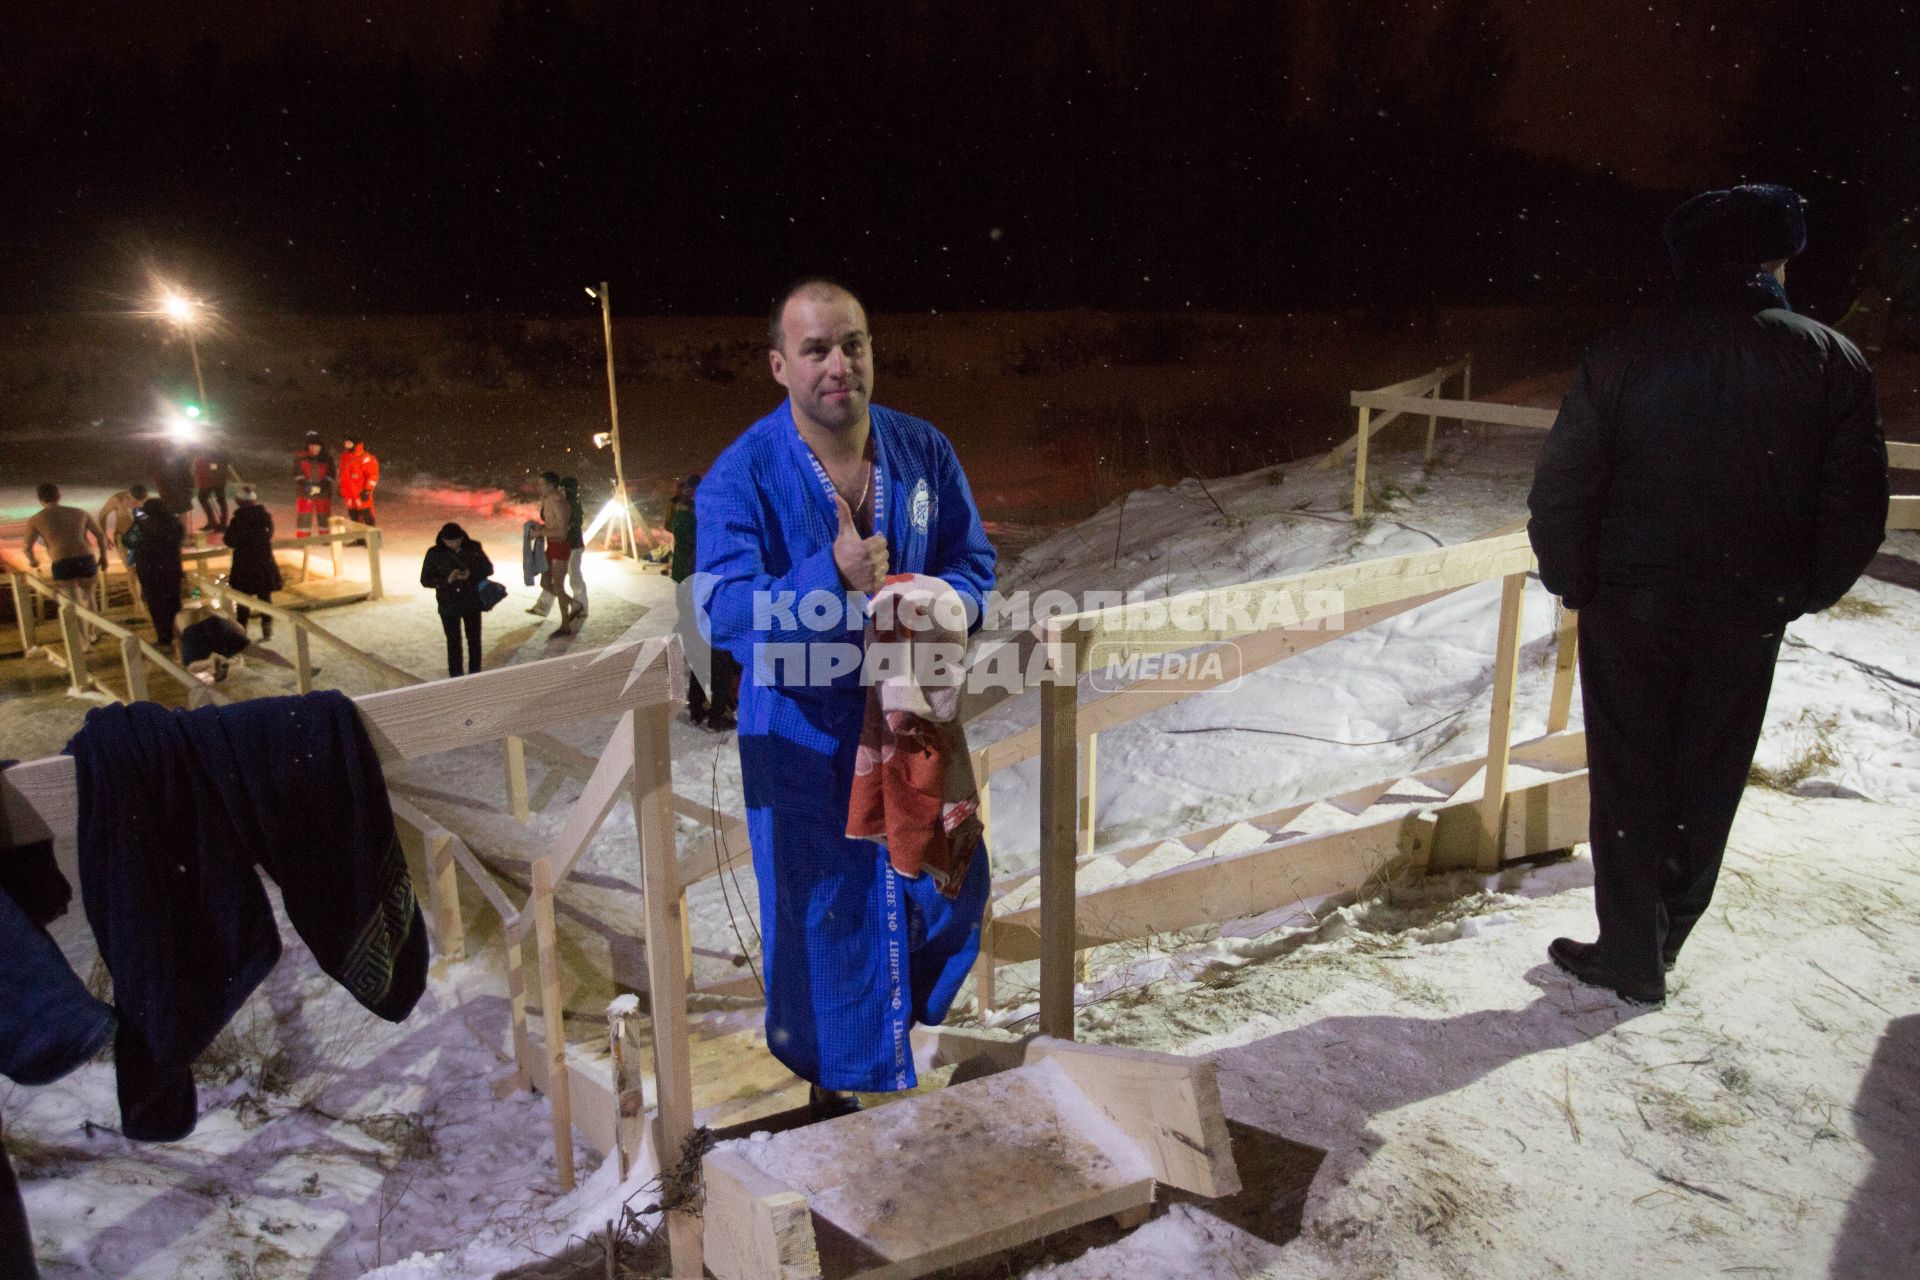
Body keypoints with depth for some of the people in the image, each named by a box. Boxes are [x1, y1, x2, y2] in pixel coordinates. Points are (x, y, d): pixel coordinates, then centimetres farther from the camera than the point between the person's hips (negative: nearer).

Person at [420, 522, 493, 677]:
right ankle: (456, 676, 17)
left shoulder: (473, 548, -8)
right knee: (453, 641, 6)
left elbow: (488, 568, 1)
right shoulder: (434, 553, -10)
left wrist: (471, 574, -19)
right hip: (448, 605, -1)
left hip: (472, 602, 1)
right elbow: (425, 580, -5)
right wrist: (446, 580, -23)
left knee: (474, 639, 12)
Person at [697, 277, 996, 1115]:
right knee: (822, 907, 9)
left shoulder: (924, 451, -2)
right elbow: (721, 610, -23)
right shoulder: (741, 475, -15)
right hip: (802, 730, -4)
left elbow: (972, 561, 5)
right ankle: (834, 1077, 35)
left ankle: (904, 1014, 48)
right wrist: (831, 577, -36)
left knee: (952, 885, 16)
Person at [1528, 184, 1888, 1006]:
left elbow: (1559, 493, -12)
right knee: (1708, 781, 17)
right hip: (1749, 619, 2)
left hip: (1629, 607, -2)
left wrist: (1575, 584, 3)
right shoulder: (1834, 365, -6)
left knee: (1629, 778, 10)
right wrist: (1802, 594, 11)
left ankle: (1632, 954, 16)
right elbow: (1856, 509, -3)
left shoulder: (1622, 358, -11)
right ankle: (1665, 934, 32)